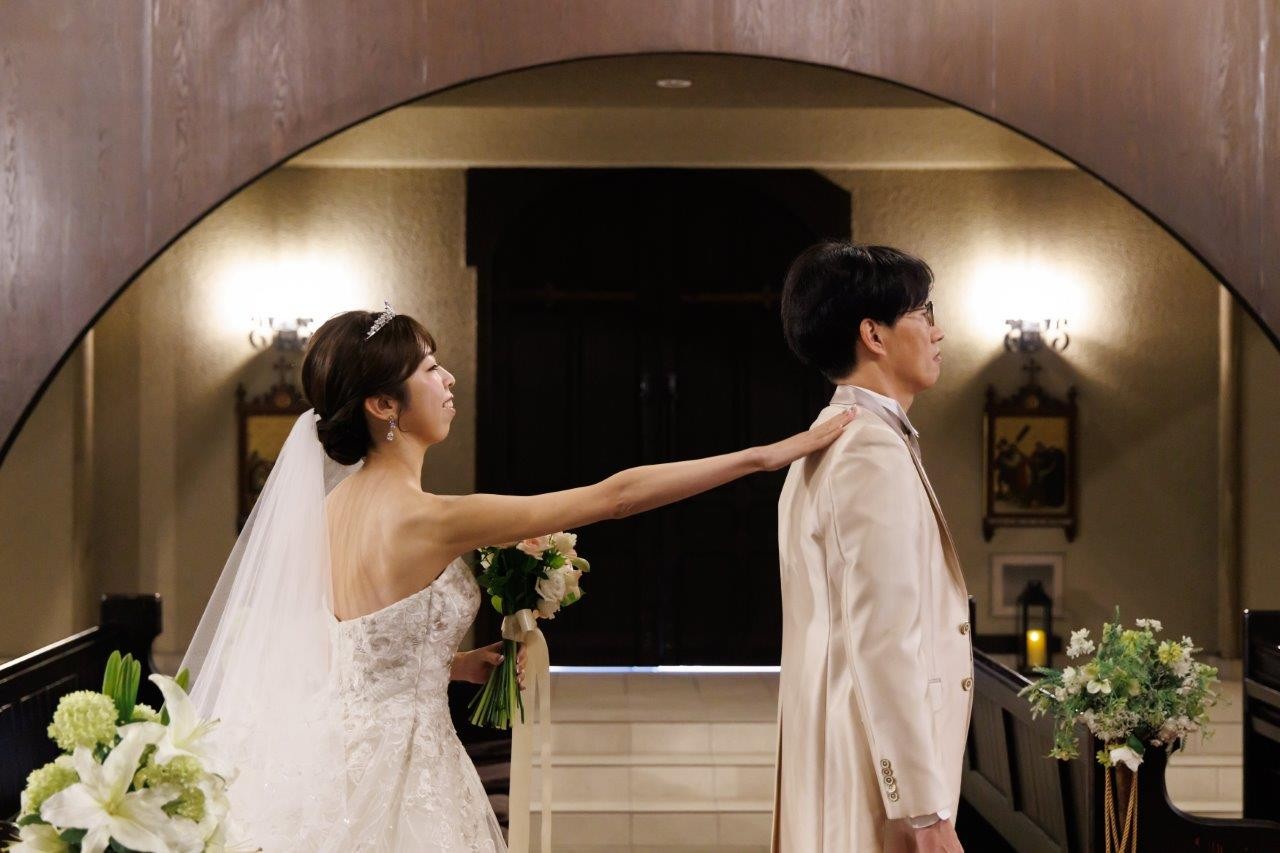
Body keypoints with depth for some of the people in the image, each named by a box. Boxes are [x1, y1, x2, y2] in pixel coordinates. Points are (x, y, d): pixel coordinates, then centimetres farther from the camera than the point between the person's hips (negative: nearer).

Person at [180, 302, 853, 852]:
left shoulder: (340, 503, 3)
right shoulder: (426, 518, -22)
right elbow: (614, 496, -21)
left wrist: (453, 664, 13)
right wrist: (768, 454, -17)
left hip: (342, 751, 8)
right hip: (396, 766, -8)